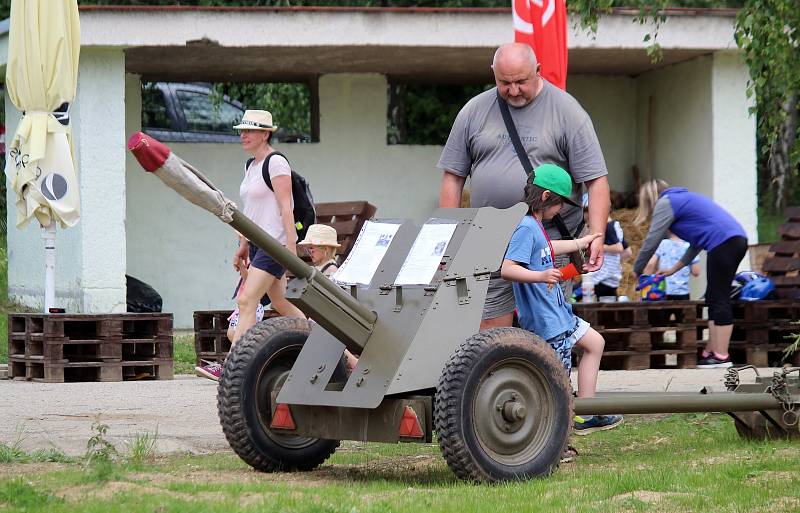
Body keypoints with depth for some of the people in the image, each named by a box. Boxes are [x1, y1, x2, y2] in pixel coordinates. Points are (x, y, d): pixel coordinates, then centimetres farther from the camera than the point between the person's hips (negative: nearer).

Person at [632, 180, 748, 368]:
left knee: (719, 299, -7)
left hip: (723, 242, -9)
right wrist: (675, 268, 31)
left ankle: (721, 356, -7)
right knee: (714, 298, 11)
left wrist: (637, 271, 13)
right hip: (737, 238, 9)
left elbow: (651, 243, 0)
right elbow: (697, 243, 30)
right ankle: (711, 352, 10)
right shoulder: (683, 199, 29)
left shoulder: (665, 203, 2)